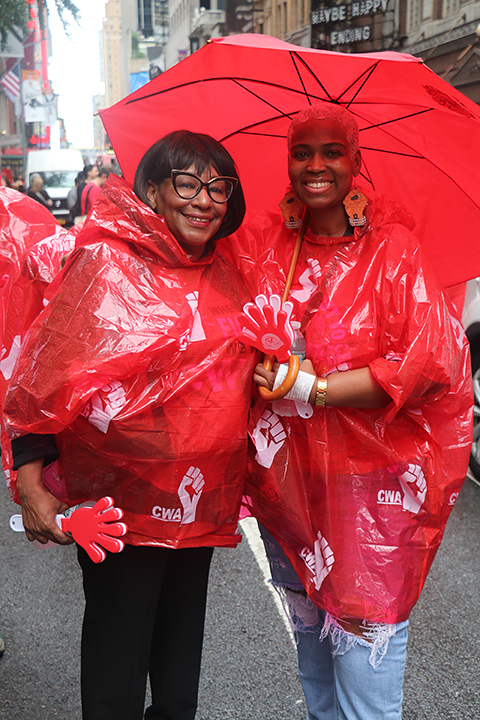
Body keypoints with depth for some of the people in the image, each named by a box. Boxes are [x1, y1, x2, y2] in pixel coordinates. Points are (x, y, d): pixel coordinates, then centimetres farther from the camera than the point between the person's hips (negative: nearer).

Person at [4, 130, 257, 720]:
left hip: (204, 494, 7)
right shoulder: (107, 262, -14)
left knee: (182, 636, 23)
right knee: (117, 650, 8)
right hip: (122, 495, -6)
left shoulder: (224, 268, 7)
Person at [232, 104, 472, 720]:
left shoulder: (394, 250, -9)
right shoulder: (259, 243, 3)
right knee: (308, 627, 20)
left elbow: (430, 361, -17)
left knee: (364, 637, 2)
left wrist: (312, 388, -19)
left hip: (369, 480, -4)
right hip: (285, 475, 4)